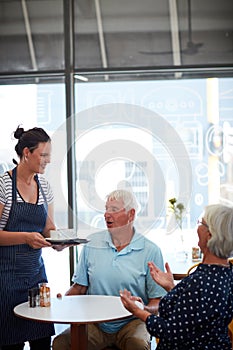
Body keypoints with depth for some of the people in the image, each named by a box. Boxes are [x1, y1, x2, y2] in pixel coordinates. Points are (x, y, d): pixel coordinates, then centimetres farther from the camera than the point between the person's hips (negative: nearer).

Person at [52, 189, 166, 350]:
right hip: (95, 323, 3)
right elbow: (80, 287, 13)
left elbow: (158, 301, -1)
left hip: (131, 323, -2)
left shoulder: (150, 251, -1)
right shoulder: (92, 244, 9)